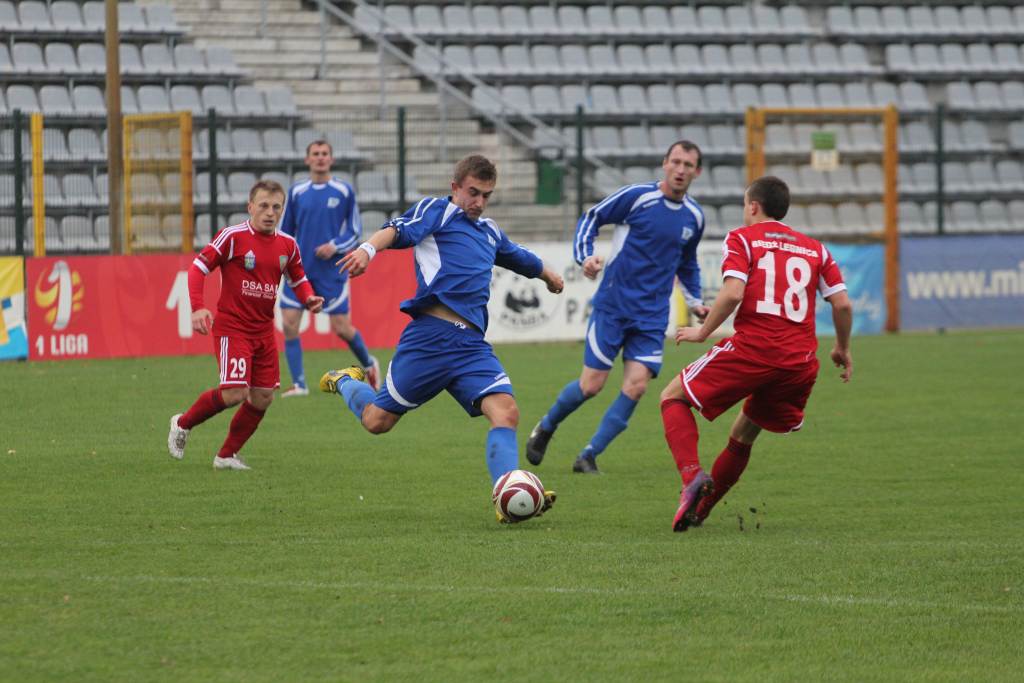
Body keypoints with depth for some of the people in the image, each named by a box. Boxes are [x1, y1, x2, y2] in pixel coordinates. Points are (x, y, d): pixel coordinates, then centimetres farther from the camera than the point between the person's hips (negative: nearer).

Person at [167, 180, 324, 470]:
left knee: (263, 397, 3)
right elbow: (198, 268, -10)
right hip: (231, 327, -6)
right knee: (235, 393, -17)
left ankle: (227, 455, 18)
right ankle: (182, 424, 8)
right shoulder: (233, 237, -11)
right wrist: (198, 307, -23)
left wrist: (309, 298, -1)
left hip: (264, 330, 6)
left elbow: (298, 279, 21)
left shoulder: (287, 245, 5)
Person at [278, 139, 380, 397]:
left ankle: (369, 364, 26)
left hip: (331, 270, -2)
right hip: (299, 269, 2)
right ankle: (298, 384, -1)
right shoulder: (297, 192, 6)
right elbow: (285, 231, 15)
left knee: (341, 327, -3)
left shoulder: (344, 191, 0)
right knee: (289, 324, -9)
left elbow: (355, 231, 3)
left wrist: (335, 246, -13)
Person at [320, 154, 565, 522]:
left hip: (472, 345, 6)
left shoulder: (490, 232, 26)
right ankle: (345, 382, 36)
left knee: (506, 411, -18)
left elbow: (520, 258, 48)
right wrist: (369, 248, -38)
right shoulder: (436, 211, 4)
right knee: (377, 420, 3)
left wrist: (548, 274, 67)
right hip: (430, 335, -6)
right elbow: (400, 230, -16)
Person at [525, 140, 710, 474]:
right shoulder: (637, 196, -9)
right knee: (591, 385, -5)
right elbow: (590, 218, 1)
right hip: (612, 306, -4)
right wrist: (585, 256, -14)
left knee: (636, 385, -13)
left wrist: (694, 302, 13)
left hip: (652, 317, 4)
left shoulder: (694, 216, 7)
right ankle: (546, 428, 25)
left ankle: (589, 456, -1)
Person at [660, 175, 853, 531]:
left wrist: (703, 331, 2)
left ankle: (692, 475, -13)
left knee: (673, 397, 10)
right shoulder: (815, 249, 18)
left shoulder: (741, 239, 5)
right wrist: (842, 349, 25)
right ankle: (700, 510, 26)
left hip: (751, 348, -5)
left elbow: (733, 292, -11)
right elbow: (842, 304, 11)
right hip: (801, 363, 5)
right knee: (745, 432, 24)